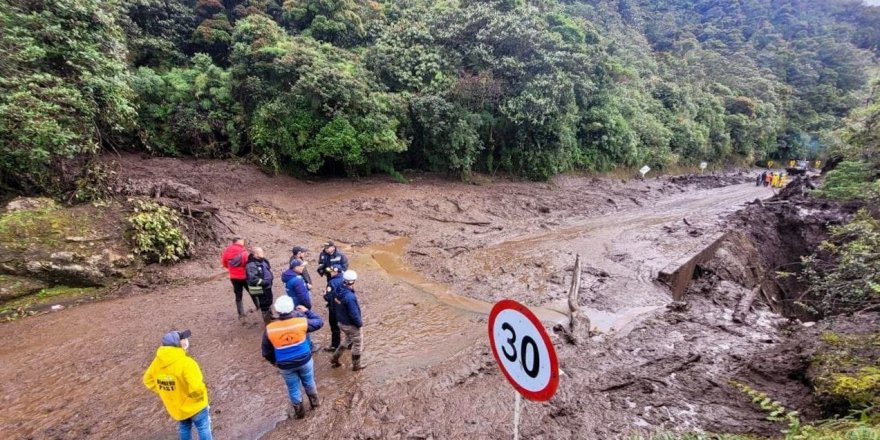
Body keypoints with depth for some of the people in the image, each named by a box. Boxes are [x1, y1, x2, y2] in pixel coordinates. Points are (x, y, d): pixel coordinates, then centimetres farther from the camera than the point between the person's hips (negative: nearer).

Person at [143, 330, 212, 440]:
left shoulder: (158, 362, -12)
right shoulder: (186, 363, -34)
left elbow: (148, 380, 4)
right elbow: (196, 388, -37)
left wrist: (166, 392, 9)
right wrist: (200, 397, -16)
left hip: (176, 407, 6)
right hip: (193, 405, -6)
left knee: (184, 428, 29)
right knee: (203, 428, 17)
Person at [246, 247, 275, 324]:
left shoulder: (264, 261, 3)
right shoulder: (251, 265, -25)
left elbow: (269, 271, 19)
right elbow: (252, 279, -33)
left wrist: (270, 280, 8)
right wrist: (263, 282, -26)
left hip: (268, 287, 9)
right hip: (260, 290, -9)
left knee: (269, 303, 26)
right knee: (264, 306, 5)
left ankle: (270, 316, 47)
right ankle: (267, 321, 21)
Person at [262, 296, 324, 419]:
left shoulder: (269, 329, -18)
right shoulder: (301, 322, -20)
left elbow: (266, 351, -4)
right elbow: (319, 322, -1)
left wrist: (274, 362, 16)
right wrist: (306, 311, 10)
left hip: (285, 366, 0)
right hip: (305, 360, 0)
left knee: (293, 389, 21)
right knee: (309, 382, 26)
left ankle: (299, 412, 40)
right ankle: (314, 402, 46)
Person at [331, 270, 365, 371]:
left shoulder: (338, 291, -8)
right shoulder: (350, 297, -34)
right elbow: (354, 314, -28)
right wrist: (360, 323, -11)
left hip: (342, 322, 8)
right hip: (351, 325, -8)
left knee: (347, 340, 31)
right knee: (358, 344, 15)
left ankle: (334, 360, 37)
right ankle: (356, 365, 30)